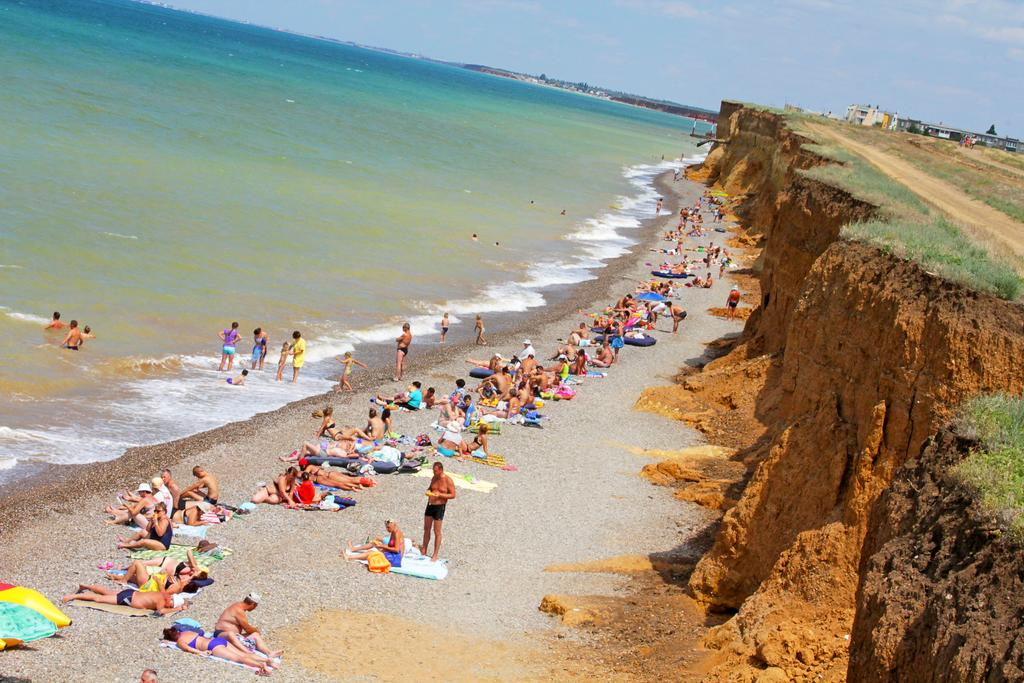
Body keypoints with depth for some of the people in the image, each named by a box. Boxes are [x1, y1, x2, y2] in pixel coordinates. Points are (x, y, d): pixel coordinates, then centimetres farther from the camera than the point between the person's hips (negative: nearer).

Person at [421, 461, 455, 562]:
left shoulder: (448, 480, -14)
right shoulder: (434, 478, 6)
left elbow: (453, 495, -12)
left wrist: (439, 495, -23)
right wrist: (428, 491, -3)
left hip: (439, 507, -7)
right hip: (430, 504, 7)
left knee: (437, 532, -1)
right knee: (426, 529, 14)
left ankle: (435, 555, 6)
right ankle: (423, 551, 26)